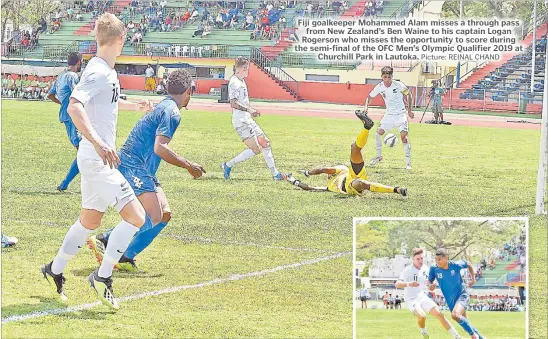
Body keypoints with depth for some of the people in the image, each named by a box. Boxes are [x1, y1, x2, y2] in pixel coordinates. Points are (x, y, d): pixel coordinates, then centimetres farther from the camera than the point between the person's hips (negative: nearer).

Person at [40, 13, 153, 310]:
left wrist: (134, 106, 52)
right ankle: (103, 277, -6)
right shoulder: (98, 72, -18)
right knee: (136, 216, -14)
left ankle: (54, 270, 34)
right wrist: (97, 142, -41)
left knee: (90, 221, 21)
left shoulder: (108, 72, 12)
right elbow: (74, 106, -32)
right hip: (96, 160, -10)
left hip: (97, 159, 10)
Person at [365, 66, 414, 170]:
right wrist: (366, 107, -10)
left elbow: (408, 95, 0)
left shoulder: (398, 85, -16)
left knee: (404, 136, -16)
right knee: (379, 132, -9)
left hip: (400, 114, -4)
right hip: (389, 114, 4)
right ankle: (379, 156, 12)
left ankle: (408, 162, -10)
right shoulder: (379, 87, -7)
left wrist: (409, 110, -3)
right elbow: (370, 97, 9)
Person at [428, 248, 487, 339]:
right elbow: (429, 281, -1)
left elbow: (468, 265, 5)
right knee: (465, 323, 13)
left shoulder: (456, 265, -16)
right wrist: (430, 285, -23)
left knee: (455, 315, -31)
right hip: (450, 300, 5)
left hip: (462, 295, -5)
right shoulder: (434, 269, -12)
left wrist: (473, 279, 3)